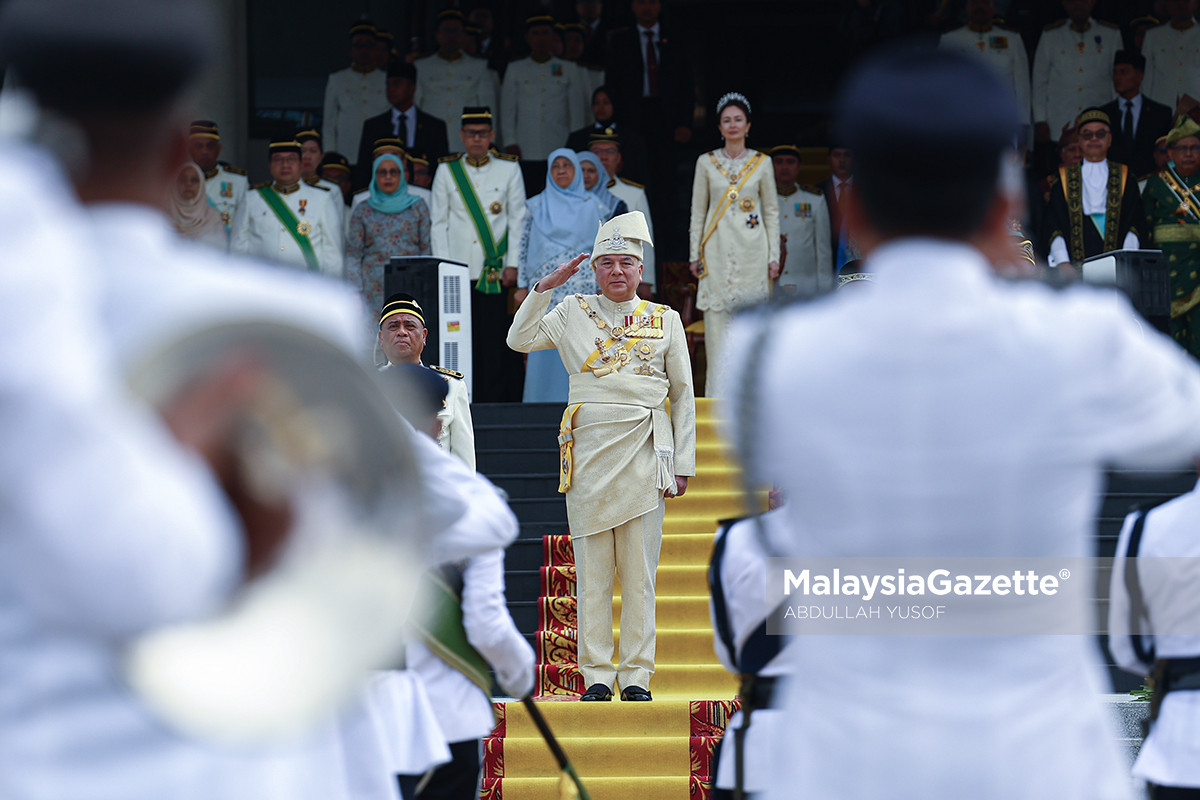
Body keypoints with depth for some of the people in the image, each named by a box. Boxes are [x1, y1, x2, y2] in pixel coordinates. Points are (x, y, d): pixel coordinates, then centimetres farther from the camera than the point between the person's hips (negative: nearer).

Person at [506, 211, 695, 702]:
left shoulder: (665, 321, 11)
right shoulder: (573, 313, 12)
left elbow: (683, 395, 11)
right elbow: (519, 341, 6)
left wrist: (683, 464, 6)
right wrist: (544, 287, 1)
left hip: (644, 454, 0)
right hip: (588, 453, 0)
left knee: (639, 569, 0)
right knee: (592, 568, -1)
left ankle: (635, 676, 4)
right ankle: (596, 675, 3)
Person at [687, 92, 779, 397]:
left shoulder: (761, 163, 6)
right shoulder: (706, 163, 6)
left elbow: (772, 212, 7)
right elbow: (698, 211, 8)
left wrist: (774, 256, 1)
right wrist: (695, 254, 2)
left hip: (751, 250, 0)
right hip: (718, 251, 0)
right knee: (717, 320, -4)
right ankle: (718, 392, -1)